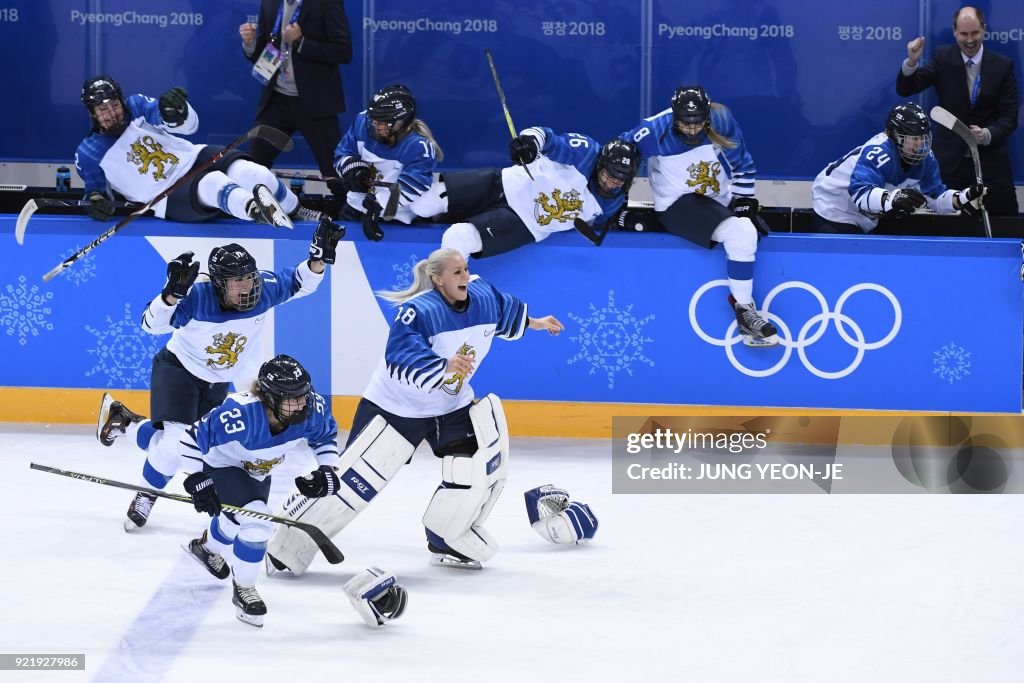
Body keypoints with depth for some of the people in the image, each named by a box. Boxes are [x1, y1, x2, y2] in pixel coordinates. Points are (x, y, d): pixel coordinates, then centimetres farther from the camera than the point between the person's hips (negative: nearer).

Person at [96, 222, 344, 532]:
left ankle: (123, 422, 36)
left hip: (220, 382, 5)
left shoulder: (264, 288, -21)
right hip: (178, 369, -5)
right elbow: (152, 323, -40)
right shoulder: (197, 298, -33)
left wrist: (319, 258, -26)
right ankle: (146, 495, 10)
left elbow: (300, 283, -6)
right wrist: (173, 293, -57)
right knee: (175, 442, -21)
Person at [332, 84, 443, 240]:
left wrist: (377, 205, -46)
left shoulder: (419, 148, -27)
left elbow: (409, 188, -35)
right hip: (357, 207, 5)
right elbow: (343, 153, 3)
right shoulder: (363, 123, -11)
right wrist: (352, 168, -20)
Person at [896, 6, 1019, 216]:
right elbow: (905, 89, -5)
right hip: (950, 160, 0)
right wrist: (911, 62, -24)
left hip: (990, 161, 0)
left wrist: (988, 134, -24)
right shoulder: (943, 58, 0)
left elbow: (1009, 117, -3)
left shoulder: (1003, 66, -2)